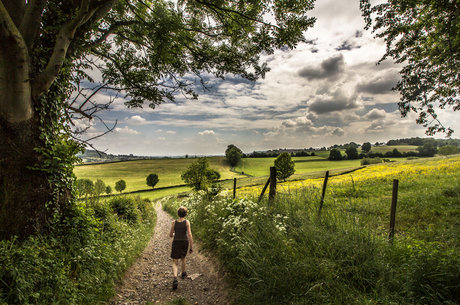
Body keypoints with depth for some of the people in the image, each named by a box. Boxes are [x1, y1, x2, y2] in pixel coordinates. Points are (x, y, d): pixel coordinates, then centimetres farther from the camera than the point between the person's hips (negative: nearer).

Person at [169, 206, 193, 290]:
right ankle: (183, 273, 46)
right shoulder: (187, 222, -9)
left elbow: (170, 235, 1)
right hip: (184, 242, 1)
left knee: (175, 262, 3)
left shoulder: (174, 223, -5)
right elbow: (189, 235, -13)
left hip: (176, 242, -1)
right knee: (183, 257, 27)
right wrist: (191, 247, -8)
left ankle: (175, 279, -19)